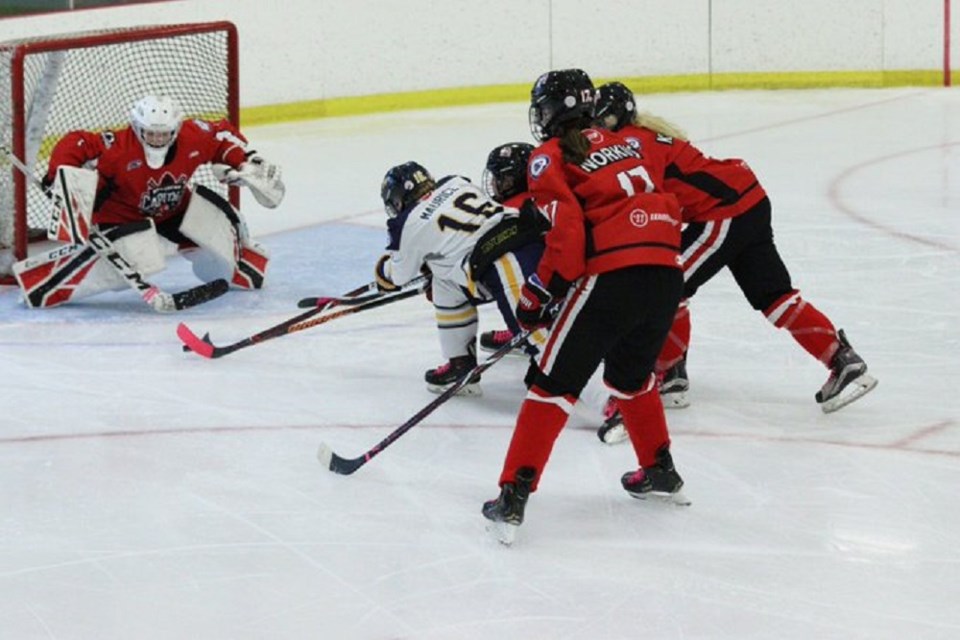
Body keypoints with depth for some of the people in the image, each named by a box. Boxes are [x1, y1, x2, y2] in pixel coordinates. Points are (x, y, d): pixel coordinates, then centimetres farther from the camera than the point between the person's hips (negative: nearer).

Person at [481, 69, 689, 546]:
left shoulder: (549, 158, 3)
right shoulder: (620, 144, 25)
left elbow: (568, 234, -8)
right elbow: (668, 210, 25)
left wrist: (537, 296, 0)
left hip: (611, 278, -7)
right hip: (666, 274, 7)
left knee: (555, 384, -1)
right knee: (630, 373, 30)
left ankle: (513, 498, -5)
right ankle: (660, 471, 40)